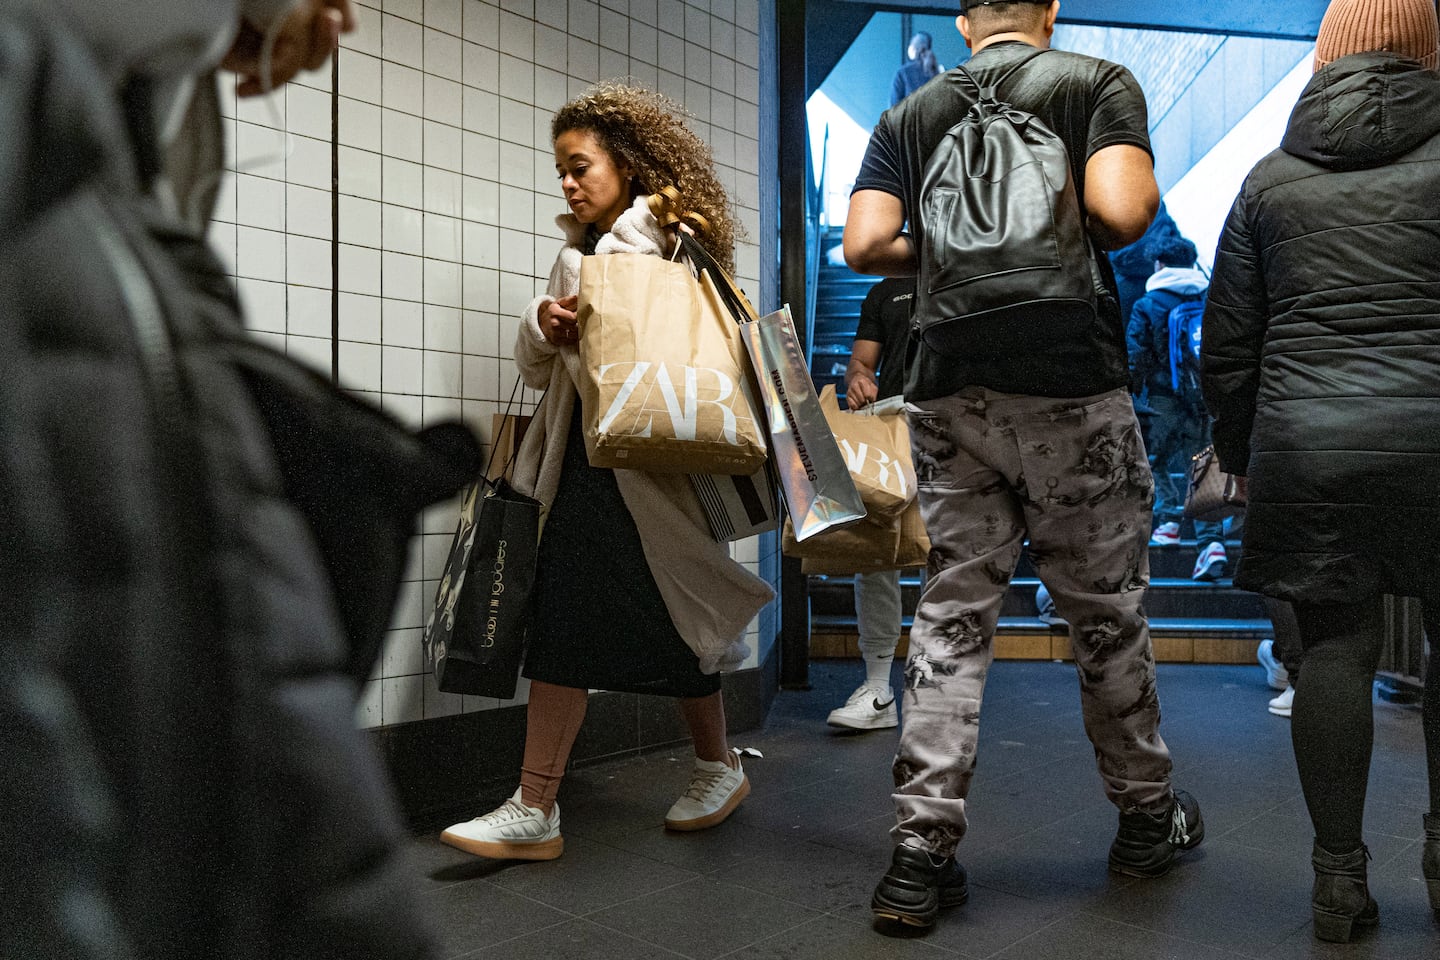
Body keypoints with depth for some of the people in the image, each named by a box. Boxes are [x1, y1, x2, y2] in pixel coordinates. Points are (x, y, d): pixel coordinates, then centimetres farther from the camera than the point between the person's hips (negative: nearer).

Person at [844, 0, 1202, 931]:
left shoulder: (909, 115, 13)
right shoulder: (1100, 82, 4)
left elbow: (866, 243, 0)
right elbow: (1121, 210, -14)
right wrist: (1132, 203, 9)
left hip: (950, 394, 3)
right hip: (1073, 387, -2)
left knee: (952, 616, 5)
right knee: (1106, 610, 10)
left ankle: (921, 853, 3)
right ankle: (1148, 817, 29)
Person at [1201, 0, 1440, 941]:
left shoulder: (1271, 178, 11)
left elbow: (1228, 342, 11)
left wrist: (1240, 455, 18)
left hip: (1305, 441, 2)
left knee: (1336, 648, 6)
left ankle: (1340, 876, 13)